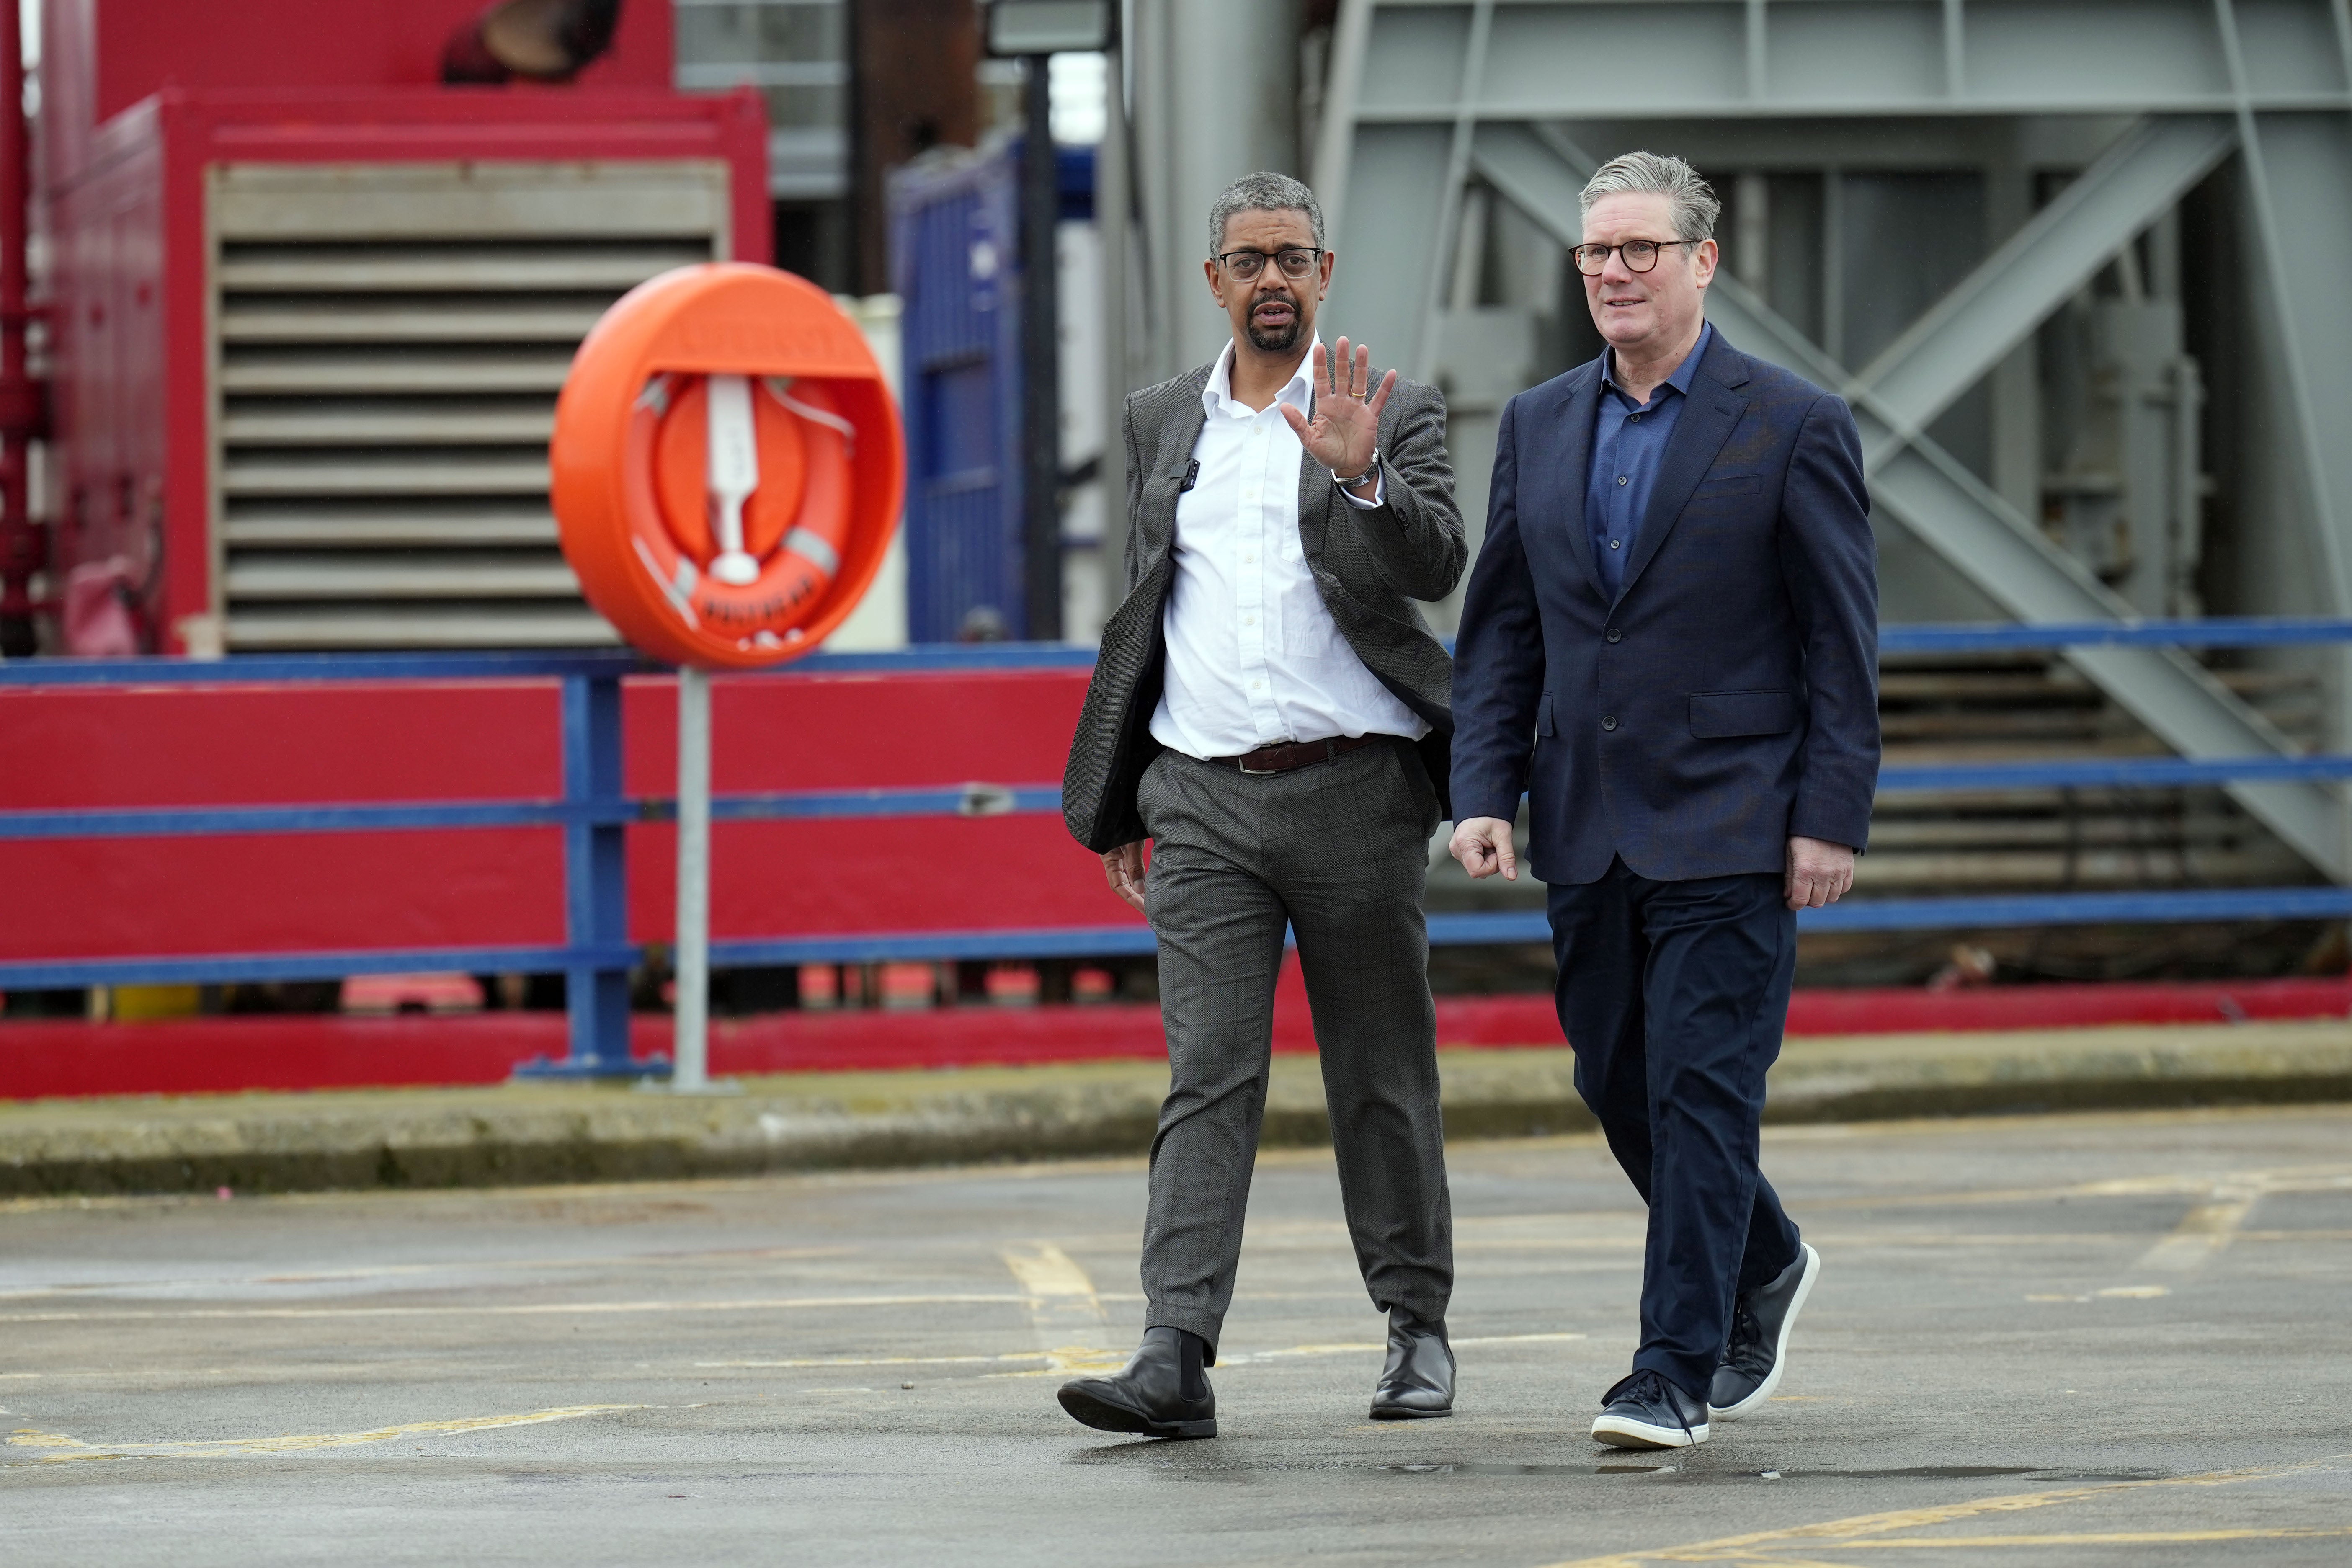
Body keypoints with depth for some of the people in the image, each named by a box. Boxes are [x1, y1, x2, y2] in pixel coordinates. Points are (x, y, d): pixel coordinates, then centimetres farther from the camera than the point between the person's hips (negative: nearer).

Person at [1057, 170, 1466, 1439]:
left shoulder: (1394, 417, 3)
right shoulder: (1162, 424, 13)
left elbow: (1439, 564, -12)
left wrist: (1359, 478, -29)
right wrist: (1120, 806, 17)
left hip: (1355, 794, -2)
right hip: (1206, 799, 2)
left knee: (1381, 1076, 7)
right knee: (1208, 1081, -6)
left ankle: (1415, 1328, 20)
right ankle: (1175, 1359, -13)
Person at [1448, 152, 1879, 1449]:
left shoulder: (1793, 427, -4)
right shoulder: (1538, 427, 11)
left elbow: (1842, 645, -5)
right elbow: (1500, 630, 12)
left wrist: (1831, 819, -11)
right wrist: (1485, 793, 1)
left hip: (1731, 829, -5)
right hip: (1588, 831, 6)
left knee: (1702, 1088, -8)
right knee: (1620, 1085, 12)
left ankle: (1679, 1369, -5)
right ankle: (1761, 1270, 36)